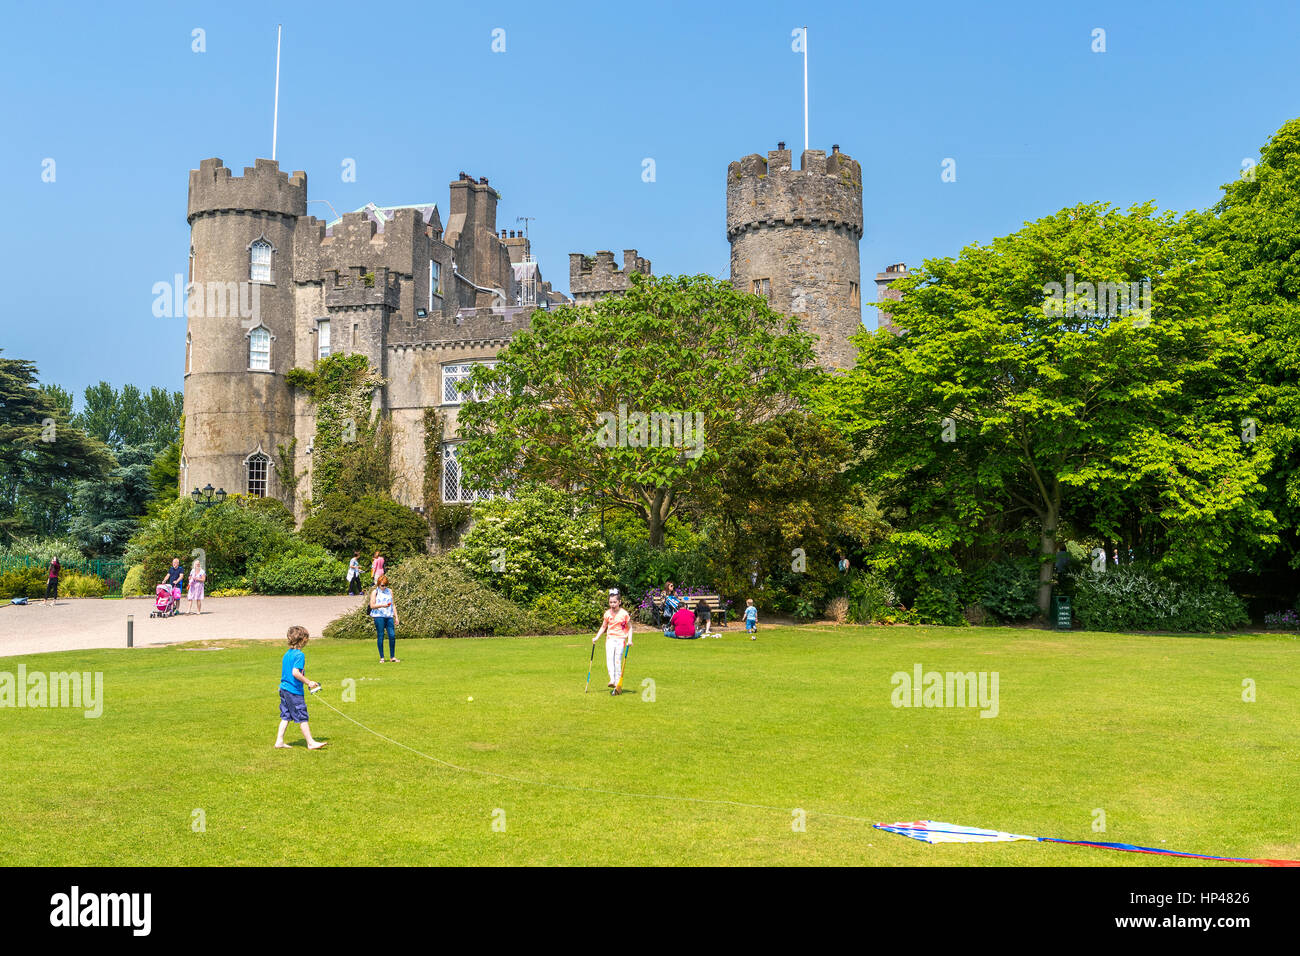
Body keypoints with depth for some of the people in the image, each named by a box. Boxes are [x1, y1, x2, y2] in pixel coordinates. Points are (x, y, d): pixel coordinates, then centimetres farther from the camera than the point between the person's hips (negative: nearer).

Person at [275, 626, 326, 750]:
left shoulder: (287, 654, 11)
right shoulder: (300, 655, -17)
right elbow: (295, 672, -26)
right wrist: (308, 682, -18)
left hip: (284, 688, 8)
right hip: (294, 691, -8)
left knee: (285, 716, 14)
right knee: (302, 717, -1)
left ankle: (279, 740, 15)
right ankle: (310, 742, 6)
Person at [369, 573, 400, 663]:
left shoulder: (390, 591, 15)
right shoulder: (375, 592, 3)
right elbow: (372, 605, -5)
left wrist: (396, 617, 14)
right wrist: (382, 605, -20)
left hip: (389, 616, 3)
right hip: (379, 616, -3)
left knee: (392, 635, -6)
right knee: (380, 636, -2)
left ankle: (392, 657, 4)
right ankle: (381, 658, 6)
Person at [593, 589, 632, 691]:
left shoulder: (624, 613, -2)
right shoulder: (607, 614, 8)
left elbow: (630, 628, 3)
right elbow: (603, 627, 19)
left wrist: (629, 640, -8)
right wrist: (596, 637, 10)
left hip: (620, 639, -3)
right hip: (610, 638, 3)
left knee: (618, 661, -6)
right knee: (609, 659, -15)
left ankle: (618, 682, -1)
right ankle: (612, 680, -23)